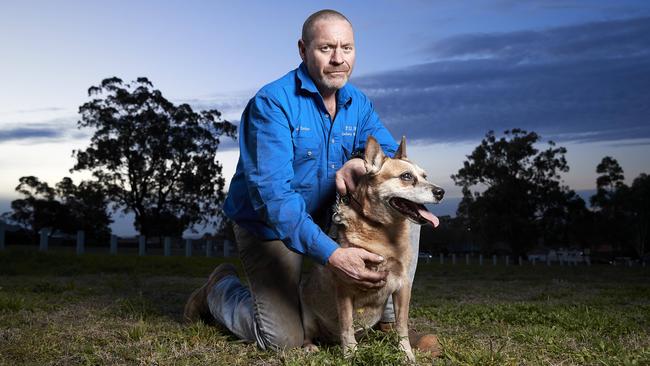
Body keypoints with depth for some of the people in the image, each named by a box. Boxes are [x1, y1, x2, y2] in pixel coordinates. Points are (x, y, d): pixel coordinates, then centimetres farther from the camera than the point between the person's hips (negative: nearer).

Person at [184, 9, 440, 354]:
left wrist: (359, 164, -30)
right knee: (284, 339, -14)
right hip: (268, 227, -6)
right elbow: (271, 193, -32)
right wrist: (332, 255, -41)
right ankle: (221, 288, 16)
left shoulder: (358, 104, -1)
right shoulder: (272, 103, -23)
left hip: (332, 220, 6)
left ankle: (389, 317, 1)